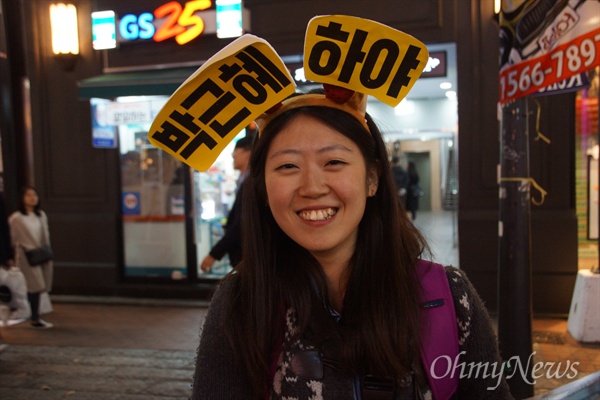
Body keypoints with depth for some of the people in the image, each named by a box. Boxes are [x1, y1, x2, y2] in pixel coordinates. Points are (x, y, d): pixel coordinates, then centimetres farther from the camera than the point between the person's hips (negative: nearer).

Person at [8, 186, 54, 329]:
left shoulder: (41, 215, 11)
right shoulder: (16, 218, -6)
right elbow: (13, 239, -6)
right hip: (27, 256, -5)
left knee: (37, 287, 8)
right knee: (35, 286, -10)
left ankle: (35, 317, 17)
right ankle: (35, 318, -3)